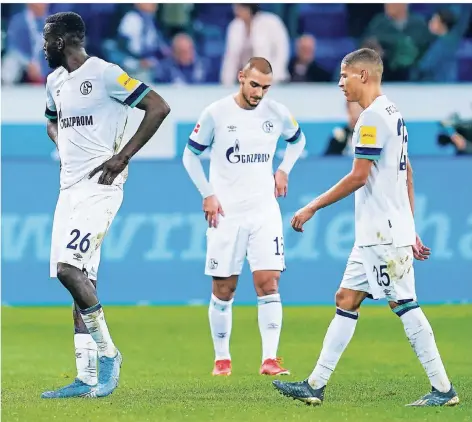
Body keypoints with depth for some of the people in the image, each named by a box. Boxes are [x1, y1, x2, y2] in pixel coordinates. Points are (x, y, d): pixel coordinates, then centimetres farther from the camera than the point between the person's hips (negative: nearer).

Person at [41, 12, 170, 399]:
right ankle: (87, 378, 7)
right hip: (69, 188, 8)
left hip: (99, 186, -8)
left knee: (69, 269, -20)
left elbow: (158, 107, -15)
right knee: (81, 280, 6)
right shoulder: (56, 81, 14)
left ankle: (107, 352, -5)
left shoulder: (105, 74, -11)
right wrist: (65, 148, 14)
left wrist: (123, 156, -15)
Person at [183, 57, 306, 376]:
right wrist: (208, 194, -2)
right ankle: (222, 358, 16)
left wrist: (283, 170, 9)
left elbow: (298, 140, 23)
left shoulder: (277, 114, 1)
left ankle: (270, 359, -11)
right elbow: (191, 155, 5)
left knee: (268, 283, -10)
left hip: (265, 212, 1)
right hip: (226, 213, -1)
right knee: (223, 290, 3)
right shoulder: (216, 113, -6)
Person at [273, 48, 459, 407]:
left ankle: (444, 389, -5)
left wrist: (312, 208, -10)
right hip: (374, 233, 10)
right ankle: (315, 386, 10)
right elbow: (407, 172, 20)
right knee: (346, 301, 9)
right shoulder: (392, 113, 16)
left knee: (404, 304, -7)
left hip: (384, 233, -10)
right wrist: (410, 229, 23)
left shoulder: (373, 117, -15)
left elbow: (359, 177, -18)